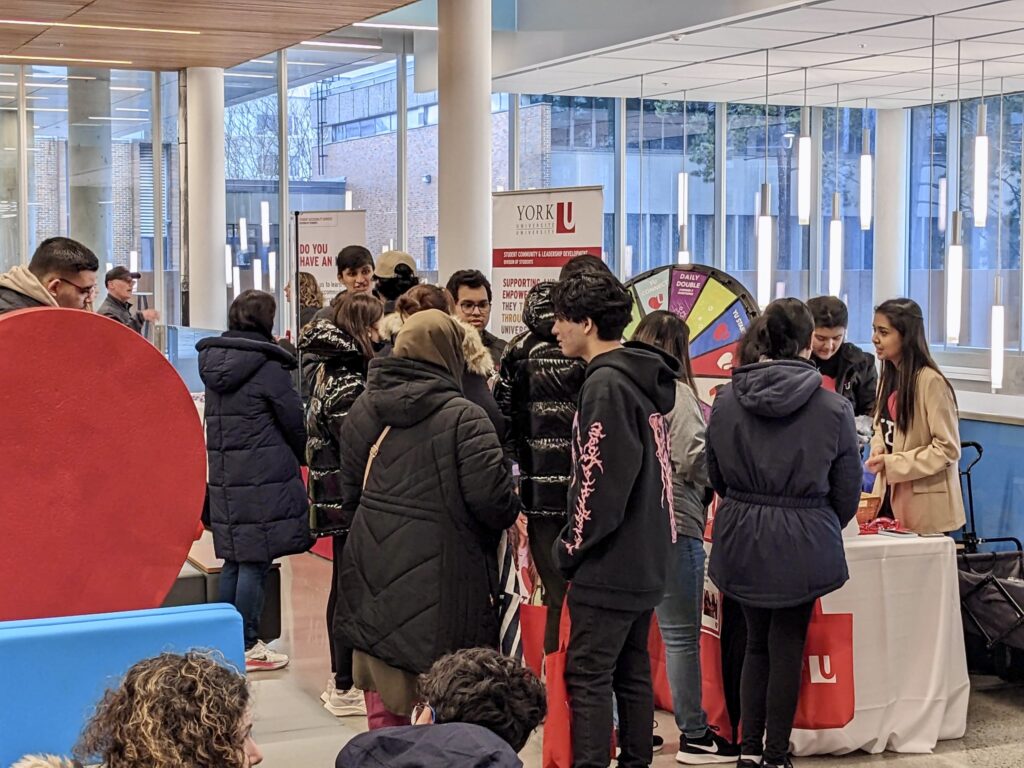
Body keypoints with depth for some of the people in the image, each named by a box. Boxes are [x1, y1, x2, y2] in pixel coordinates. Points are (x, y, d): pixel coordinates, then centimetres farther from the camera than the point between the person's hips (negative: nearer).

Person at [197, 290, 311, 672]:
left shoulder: (213, 362, 9)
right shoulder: (268, 366, -13)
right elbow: (294, 422, -7)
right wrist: (304, 459, 11)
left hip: (223, 475, 7)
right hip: (264, 478, -7)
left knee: (233, 560, 15)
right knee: (256, 562, -1)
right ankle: (247, 647, 4)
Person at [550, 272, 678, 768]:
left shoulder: (606, 385, -17)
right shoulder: (642, 378, 11)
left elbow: (601, 483, -21)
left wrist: (570, 549, -10)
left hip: (610, 561, -10)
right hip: (644, 559, 10)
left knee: (587, 677, -6)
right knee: (633, 673, 15)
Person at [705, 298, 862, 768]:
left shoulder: (726, 401, -5)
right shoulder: (833, 409, -12)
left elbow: (715, 475, 6)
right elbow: (847, 491, -3)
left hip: (741, 539, 3)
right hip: (803, 543, -3)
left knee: (756, 643, 19)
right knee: (787, 648, 10)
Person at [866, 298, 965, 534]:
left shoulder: (931, 381, -17)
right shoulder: (889, 376, 8)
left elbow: (948, 449, -17)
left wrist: (892, 463, -19)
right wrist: (879, 449, -3)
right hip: (890, 493, 7)